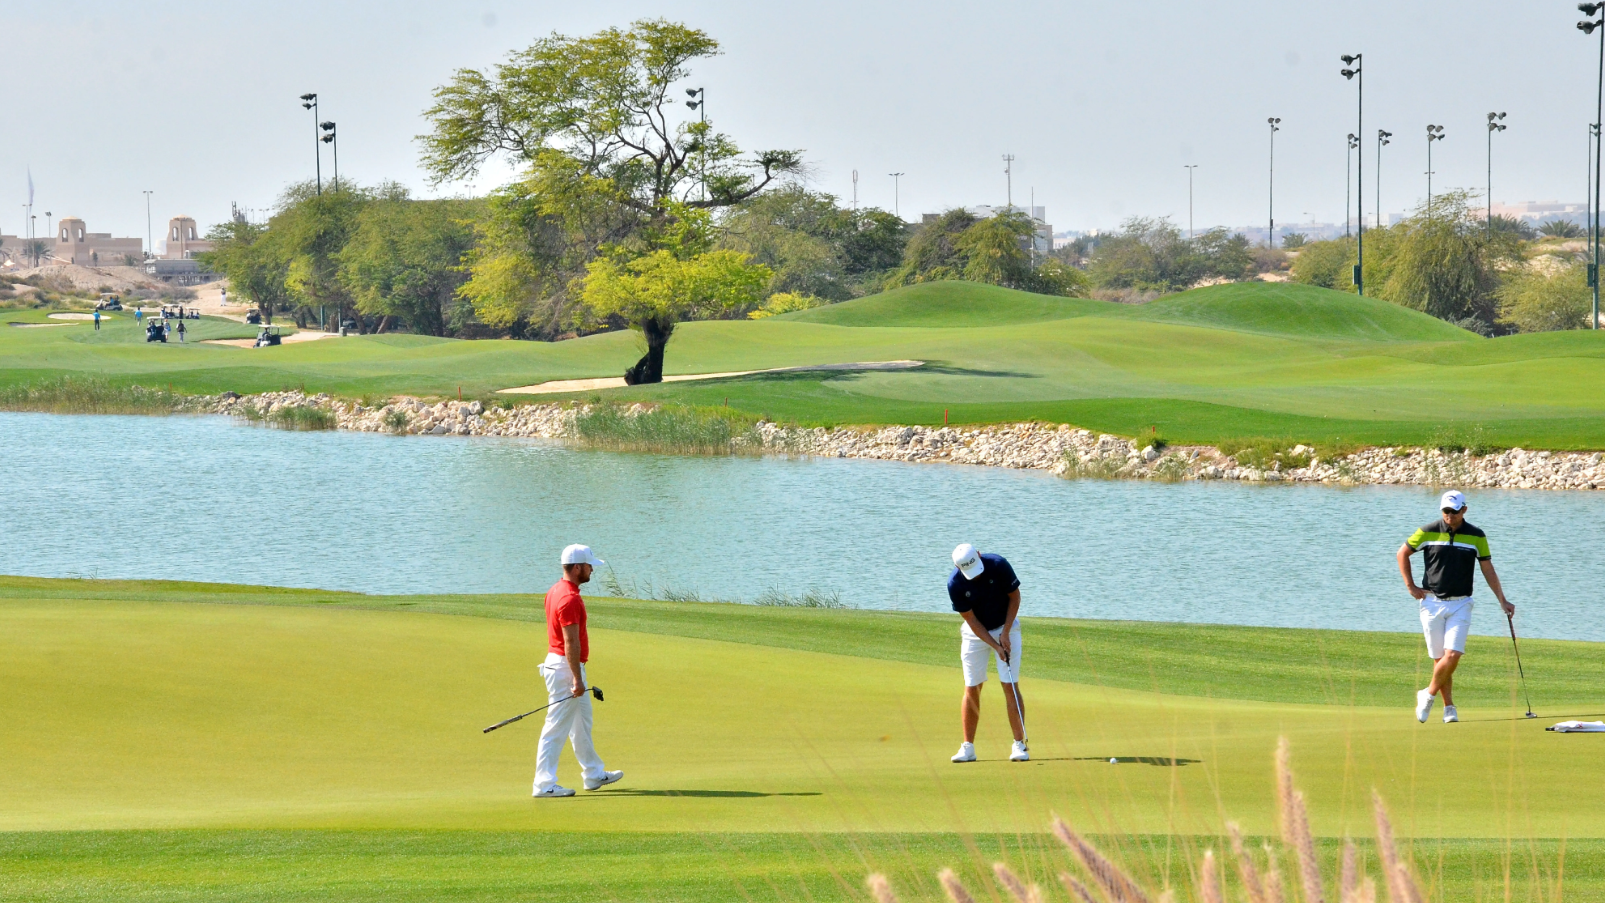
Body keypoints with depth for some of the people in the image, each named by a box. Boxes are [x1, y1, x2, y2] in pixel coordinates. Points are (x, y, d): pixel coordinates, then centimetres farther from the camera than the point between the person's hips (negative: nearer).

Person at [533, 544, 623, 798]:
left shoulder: (556, 591, 10)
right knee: (557, 728, -7)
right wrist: (577, 679, -23)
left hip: (557, 661, 11)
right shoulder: (569, 598, -21)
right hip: (565, 667, -11)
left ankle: (594, 775, 31)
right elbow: (571, 642, -24)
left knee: (582, 723, 20)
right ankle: (544, 784, -5)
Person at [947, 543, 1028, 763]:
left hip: (1006, 628, -1)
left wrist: (1005, 634, -14)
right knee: (972, 689, -2)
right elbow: (972, 620, -15)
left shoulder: (998, 565, -23)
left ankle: (1019, 745, -6)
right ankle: (968, 747, 5)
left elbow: (1015, 597, -9)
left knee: (1010, 686, -8)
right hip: (976, 633, 1)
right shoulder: (955, 584, -22)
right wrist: (995, 646, -22)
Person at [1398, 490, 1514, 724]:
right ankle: (1449, 707, 11)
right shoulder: (1428, 532, -1)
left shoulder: (1476, 537, 2)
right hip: (1432, 603, 0)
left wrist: (1502, 600, 4)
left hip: (1460, 604, 0)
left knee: (1453, 655, -15)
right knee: (1439, 658, -1)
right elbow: (1402, 553, 11)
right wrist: (1410, 586, 5)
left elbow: (1488, 569, 9)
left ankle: (1429, 695, 5)